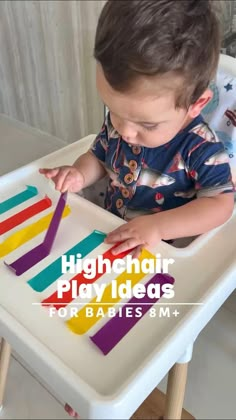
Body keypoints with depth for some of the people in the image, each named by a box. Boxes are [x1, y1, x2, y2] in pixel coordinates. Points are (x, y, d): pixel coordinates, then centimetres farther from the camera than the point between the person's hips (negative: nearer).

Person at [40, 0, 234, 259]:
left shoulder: (201, 149, -21)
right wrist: (79, 175, -12)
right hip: (109, 232, 5)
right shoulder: (117, 123, -6)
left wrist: (158, 226, -29)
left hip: (163, 248, -4)